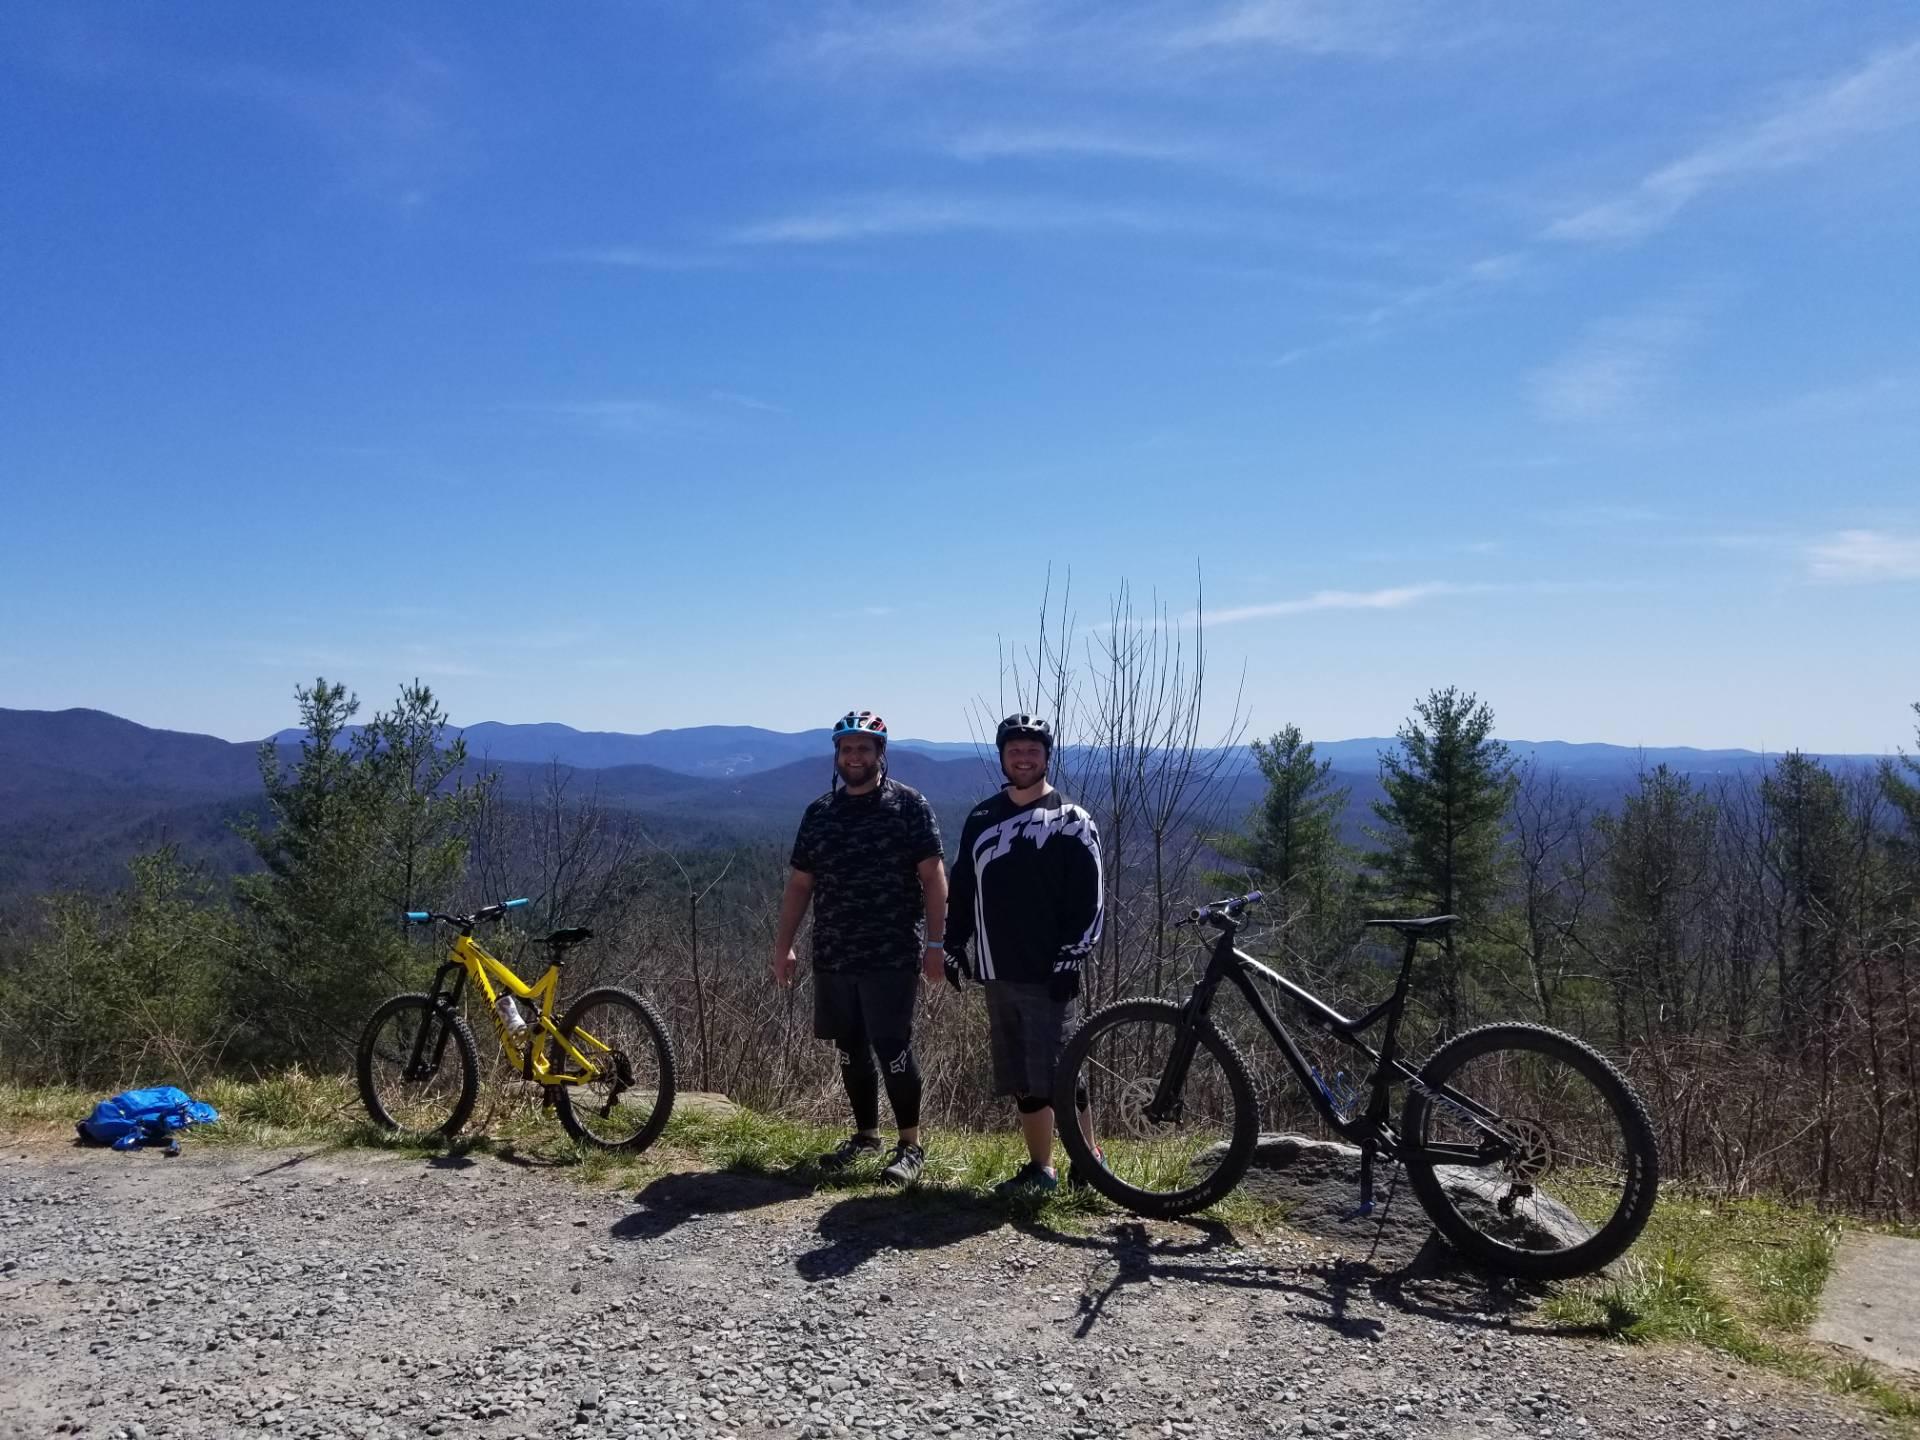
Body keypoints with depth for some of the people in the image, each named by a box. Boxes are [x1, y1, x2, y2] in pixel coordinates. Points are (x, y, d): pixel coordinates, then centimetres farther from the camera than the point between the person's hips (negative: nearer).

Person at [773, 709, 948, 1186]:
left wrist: (936, 942, -12)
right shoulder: (819, 812, 10)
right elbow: (800, 883, 13)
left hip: (893, 955, -5)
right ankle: (866, 1135, 28)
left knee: (893, 1049, -3)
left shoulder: (909, 805, -3)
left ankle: (911, 1145, 10)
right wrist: (783, 944, 8)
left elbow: (933, 876, -6)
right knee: (851, 1050, 12)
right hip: (833, 956, 5)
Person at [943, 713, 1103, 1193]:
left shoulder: (1071, 821, -3)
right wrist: (953, 946, 12)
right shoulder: (982, 819, 12)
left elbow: (1090, 898, -7)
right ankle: (1039, 1168, 21)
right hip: (999, 974, 5)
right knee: (1021, 1081, 11)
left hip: (1048, 976, -5)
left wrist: (1070, 959, -13)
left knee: (1056, 1077, -8)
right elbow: (962, 888, 17)